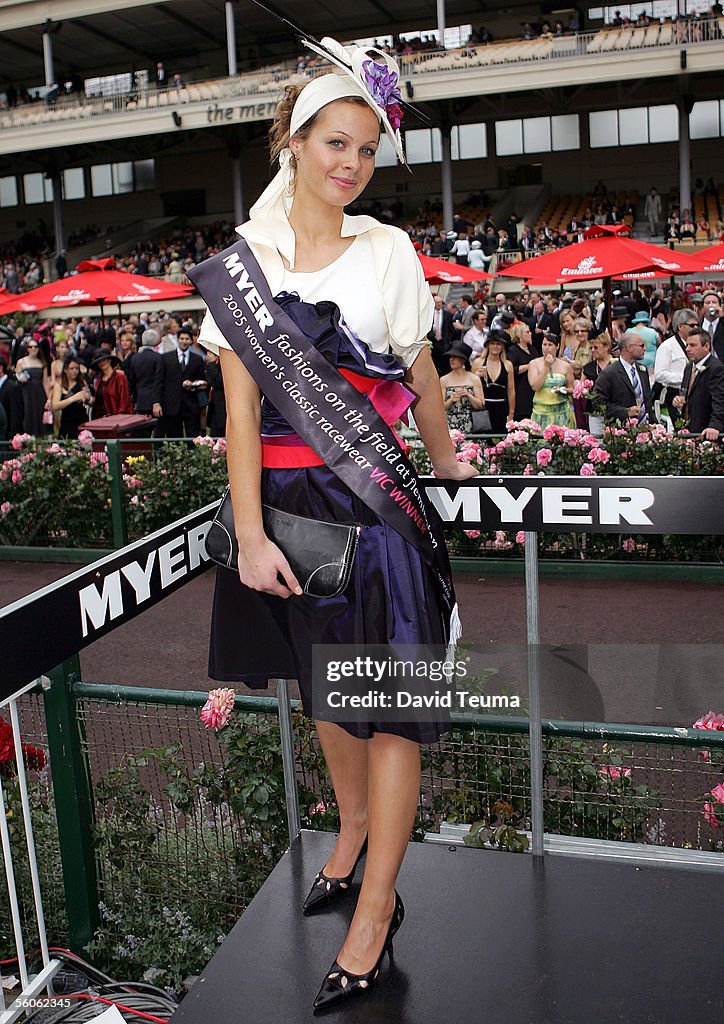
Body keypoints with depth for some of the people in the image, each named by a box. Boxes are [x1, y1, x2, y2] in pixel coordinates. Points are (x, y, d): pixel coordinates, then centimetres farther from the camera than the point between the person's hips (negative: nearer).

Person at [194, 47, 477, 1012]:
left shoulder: (389, 250, 0)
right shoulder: (246, 255, 1)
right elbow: (241, 403, -5)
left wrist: (445, 462, 21)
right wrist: (251, 534, -12)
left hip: (376, 493, -2)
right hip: (287, 496, 2)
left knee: (388, 699, 0)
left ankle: (375, 911, 13)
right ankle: (353, 833, 43)